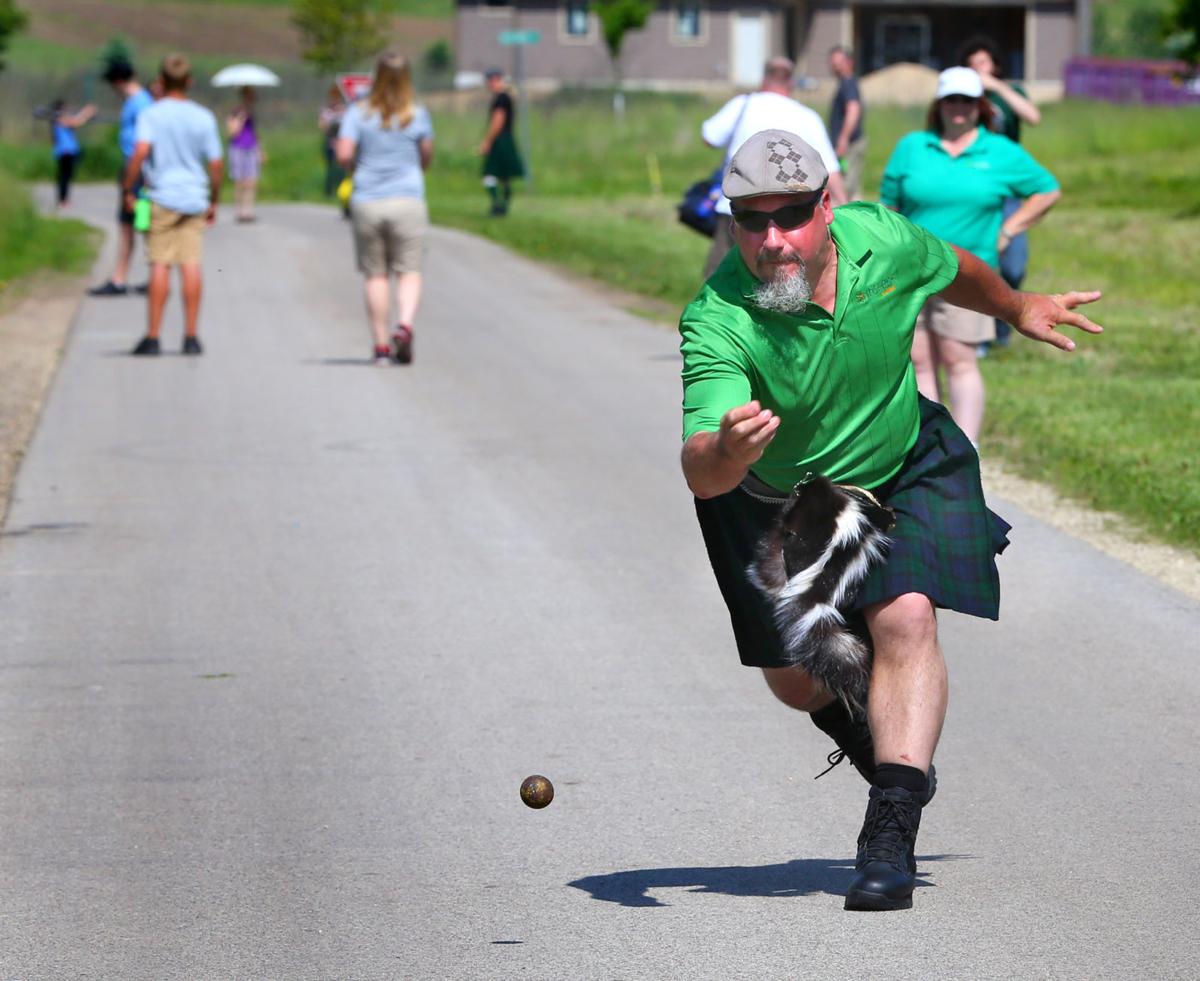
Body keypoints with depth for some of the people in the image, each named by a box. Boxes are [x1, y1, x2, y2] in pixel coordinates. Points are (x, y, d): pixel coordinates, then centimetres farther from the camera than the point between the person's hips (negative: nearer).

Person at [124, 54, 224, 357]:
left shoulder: (151, 115, -6)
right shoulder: (204, 118, 3)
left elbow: (140, 152, -20)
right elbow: (216, 164, 3)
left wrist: (128, 189, -11)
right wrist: (214, 201, 15)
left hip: (161, 198, -2)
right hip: (194, 198, 2)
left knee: (160, 265, 0)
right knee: (191, 264, 1)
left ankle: (153, 337, -1)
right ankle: (191, 336, 1)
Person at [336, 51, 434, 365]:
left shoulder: (359, 113, -3)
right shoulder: (417, 115, -1)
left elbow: (343, 155, -10)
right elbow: (427, 159, 7)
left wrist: (358, 167, 11)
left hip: (367, 202, 1)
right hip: (408, 200, -1)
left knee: (374, 274, 7)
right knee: (409, 271, 1)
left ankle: (381, 345, 6)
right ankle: (405, 324, -24)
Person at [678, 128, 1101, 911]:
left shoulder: (883, 241, -25)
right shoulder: (716, 323, -35)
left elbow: (953, 269, 2)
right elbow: (699, 473, -47)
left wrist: (1020, 309, 21)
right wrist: (726, 449, -71)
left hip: (905, 469, 0)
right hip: (777, 500, 0)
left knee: (905, 617, -23)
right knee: (795, 681, 10)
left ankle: (893, 830, -22)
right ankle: (871, 738, 45)